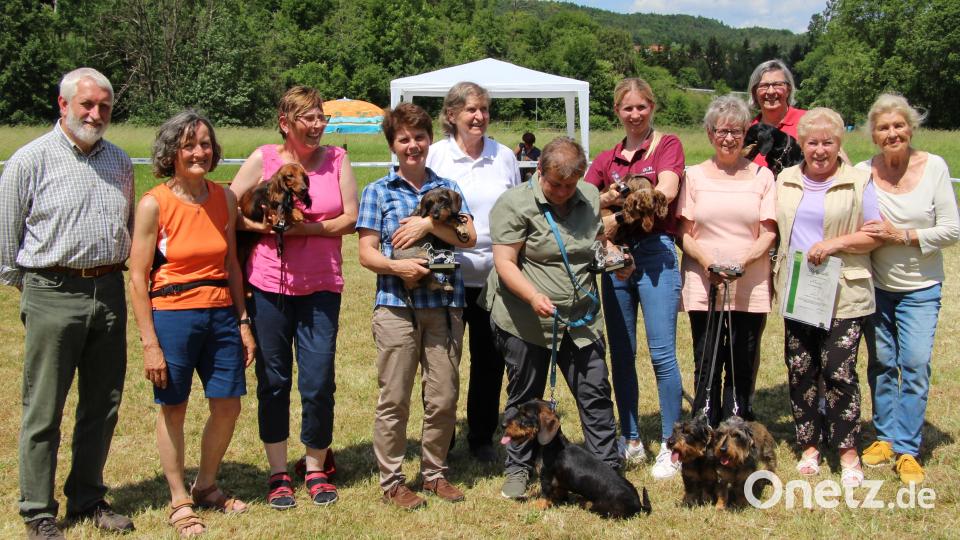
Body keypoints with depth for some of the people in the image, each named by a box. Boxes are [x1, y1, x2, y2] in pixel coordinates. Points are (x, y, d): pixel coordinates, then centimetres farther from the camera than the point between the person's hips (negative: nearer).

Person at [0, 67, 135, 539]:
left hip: (109, 294, 5)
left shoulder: (120, 162, 11)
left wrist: (110, 273, 14)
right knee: (43, 411, 1)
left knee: (102, 407, 11)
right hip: (53, 298, -5)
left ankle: (88, 499, 26)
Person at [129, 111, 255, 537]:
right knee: (173, 409, 7)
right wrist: (150, 343, -12)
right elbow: (137, 277, -9)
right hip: (173, 315, -5)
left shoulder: (224, 199, 4)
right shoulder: (154, 204, -10)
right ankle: (179, 501, 23)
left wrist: (243, 322, 8)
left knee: (228, 405, 9)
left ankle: (206, 486, 32)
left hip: (220, 315, 5)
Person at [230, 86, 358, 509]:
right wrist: (265, 226, -14)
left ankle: (316, 468, 19)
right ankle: (278, 474, 21)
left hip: (321, 285, 0)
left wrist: (308, 228, -13)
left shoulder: (336, 159, 4)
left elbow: (351, 218, 0)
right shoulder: (263, 158, 1)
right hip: (268, 283, 0)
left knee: (318, 381, -1)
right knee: (273, 379, 7)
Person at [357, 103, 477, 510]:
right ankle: (391, 480, 14)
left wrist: (428, 224, -13)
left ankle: (435, 472, 24)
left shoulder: (447, 188, 13)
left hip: (445, 305, 2)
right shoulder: (377, 192, 7)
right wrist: (396, 267, -17)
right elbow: (366, 252, 2)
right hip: (396, 305, -2)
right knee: (394, 399, 2)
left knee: (443, 398, 7)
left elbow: (469, 237, 0)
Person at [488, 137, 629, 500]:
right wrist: (533, 296, -29)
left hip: (580, 320, 4)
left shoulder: (590, 198, 7)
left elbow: (601, 242, 24)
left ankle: (608, 469, 16)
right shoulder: (515, 204, -10)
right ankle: (518, 469, 24)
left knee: (596, 393, 5)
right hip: (526, 321, -4)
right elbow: (505, 263, -15)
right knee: (524, 398, 9)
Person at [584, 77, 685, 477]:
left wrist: (621, 205, -8)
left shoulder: (667, 145, 4)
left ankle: (670, 447, 1)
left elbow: (666, 191, -13)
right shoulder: (606, 159, 16)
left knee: (662, 352, -8)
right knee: (621, 355, 8)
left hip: (655, 253, -5)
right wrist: (607, 199, -15)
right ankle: (630, 441, 20)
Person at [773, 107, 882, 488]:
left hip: (843, 296, -4)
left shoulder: (858, 182, 1)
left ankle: (848, 452, 4)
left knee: (839, 371, -7)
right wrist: (775, 275, 8)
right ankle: (809, 446, 18)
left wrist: (835, 244, -16)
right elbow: (773, 229, 19)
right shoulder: (785, 181, 12)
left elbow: (876, 234, -2)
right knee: (800, 371, 6)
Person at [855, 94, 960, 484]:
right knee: (881, 363, 9)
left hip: (920, 287, -1)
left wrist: (902, 235, -18)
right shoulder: (862, 172, -7)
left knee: (915, 364, -6)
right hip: (876, 285, 1)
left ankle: (907, 449, 4)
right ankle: (884, 436, 25)